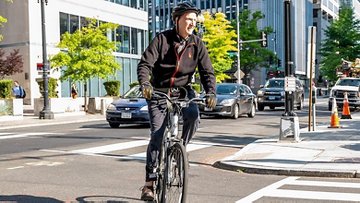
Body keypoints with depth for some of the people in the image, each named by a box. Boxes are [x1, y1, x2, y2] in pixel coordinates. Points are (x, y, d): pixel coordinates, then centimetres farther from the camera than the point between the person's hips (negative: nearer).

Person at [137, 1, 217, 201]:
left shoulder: (197, 44, -3)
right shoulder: (162, 39, -10)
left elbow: (207, 71, -5)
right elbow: (145, 64, -16)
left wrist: (210, 92, -23)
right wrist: (145, 83, -35)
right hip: (159, 91, -2)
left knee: (193, 115, -30)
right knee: (157, 135, -9)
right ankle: (150, 181, 2)